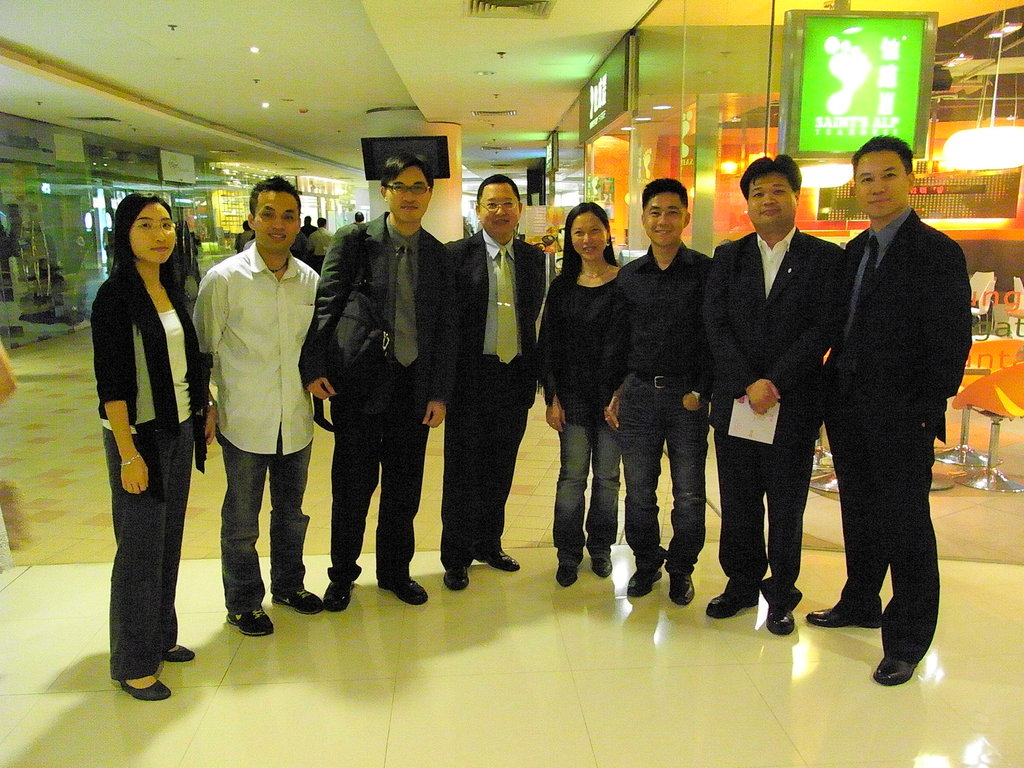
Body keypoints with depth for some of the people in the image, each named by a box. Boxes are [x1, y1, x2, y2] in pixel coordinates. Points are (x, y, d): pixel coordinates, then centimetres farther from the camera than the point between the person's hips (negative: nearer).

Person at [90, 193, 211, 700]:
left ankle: (161, 638, 32)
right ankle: (133, 664, 19)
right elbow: (111, 381, -16)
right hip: (139, 434, -7)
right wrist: (128, 453, -18)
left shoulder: (172, 289, 8)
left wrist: (203, 412, 14)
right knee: (140, 549, 3)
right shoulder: (115, 296, -13)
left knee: (169, 540, 15)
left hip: (178, 430, 7)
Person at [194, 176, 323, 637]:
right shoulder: (223, 279, -9)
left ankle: (288, 584, 40)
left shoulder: (310, 280, 2)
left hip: (296, 420, 4)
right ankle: (242, 603, 29)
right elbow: (202, 349, -4)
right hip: (245, 421, -4)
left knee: (291, 512, 19)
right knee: (241, 521, 10)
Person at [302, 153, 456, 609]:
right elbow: (325, 303, -8)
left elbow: (445, 328, 6)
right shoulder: (354, 241, -3)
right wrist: (314, 368, -19)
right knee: (353, 486, 8)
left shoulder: (437, 254, 6)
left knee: (404, 487, 12)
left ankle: (395, 571, 32)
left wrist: (440, 393, 1)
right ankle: (342, 575, 28)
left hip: (414, 386, 3)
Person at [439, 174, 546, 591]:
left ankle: (489, 544, 34)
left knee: (499, 471, 15)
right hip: (471, 379, -4)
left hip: (515, 379, 4)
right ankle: (456, 557, 22)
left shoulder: (533, 258, 8)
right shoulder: (456, 255, -6)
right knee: (462, 471, 7)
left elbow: (533, 317, 11)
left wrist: (533, 372, 7)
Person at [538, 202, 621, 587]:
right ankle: (568, 552, 18)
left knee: (607, 477, 10)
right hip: (573, 394, 1)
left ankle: (600, 547, 27)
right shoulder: (562, 286, 5)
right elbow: (548, 345, 5)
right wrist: (553, 398, -2)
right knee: (572, 476, 5)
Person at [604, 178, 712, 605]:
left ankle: (681, 569, 25)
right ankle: (646, 563, 28)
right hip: (638, 393, 3)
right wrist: (612, 392, 10)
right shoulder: (628, 277, 8)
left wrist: (701, 392, -8)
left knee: (689, 493, 7)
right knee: (638, 491, 9)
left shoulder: (705, 272, -2)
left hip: (687, 395, -2)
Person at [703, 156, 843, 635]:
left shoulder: (826, 259, 0)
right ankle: (742, 584, 29)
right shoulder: (728, 258, 8)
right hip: (735, 401, 2)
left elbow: (822, 330, -8)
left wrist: (774, 383, -17)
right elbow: (716, 326, -1)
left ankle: (781, 595, 26)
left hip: (794, 405, -2)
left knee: (787, 507, 9)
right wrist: (748, 386, -12)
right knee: (738, 504, 11)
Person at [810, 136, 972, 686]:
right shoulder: (854, 252, 12)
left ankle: (907, 639, 17)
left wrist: (927, 410, -15)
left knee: (904, 526, 3)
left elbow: (952, 341, -12)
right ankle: (860, 604, 36)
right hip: (849, 411, 7)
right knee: (859, 516, 18)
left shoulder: (937, 252, -9)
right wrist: (833, 390, 7)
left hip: (901, 418, -6)